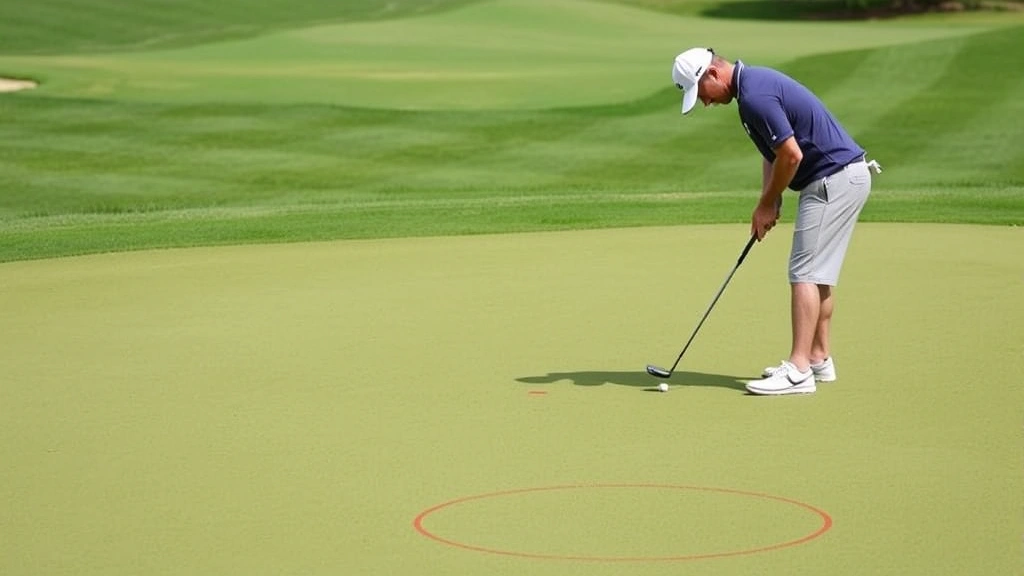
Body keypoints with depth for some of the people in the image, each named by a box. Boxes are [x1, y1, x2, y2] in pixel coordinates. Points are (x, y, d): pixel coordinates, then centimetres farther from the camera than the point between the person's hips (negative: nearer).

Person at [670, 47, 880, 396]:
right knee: (820, 273, 15)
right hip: (847, 175, 11)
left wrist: (767, 204, -7)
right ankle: (819, 359, 21)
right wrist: (768, 201, 9)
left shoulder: (754, 96, -21)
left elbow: (791, 155, -22)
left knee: (806, 273, -11)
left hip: (833, 180, -11)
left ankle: (798, 370, -13)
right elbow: (774, 151, 20)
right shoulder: (754, 83, 13)